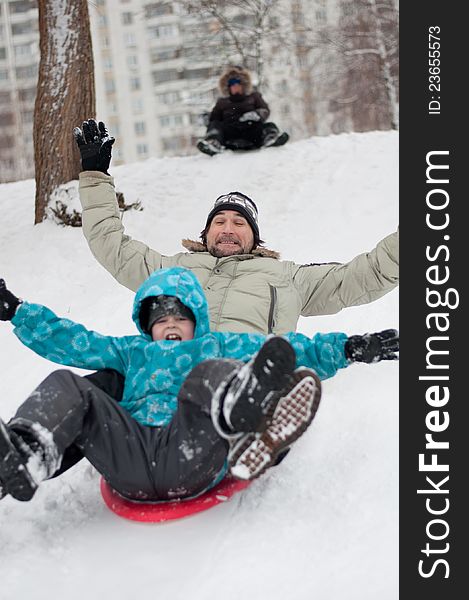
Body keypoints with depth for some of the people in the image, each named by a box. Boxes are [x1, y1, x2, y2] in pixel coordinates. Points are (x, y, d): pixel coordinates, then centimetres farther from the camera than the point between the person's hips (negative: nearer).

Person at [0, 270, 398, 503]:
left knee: (207, 376, -31)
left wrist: (349, 349, 10)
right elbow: (71, 342, 33)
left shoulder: (217, 347, 32)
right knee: (65, 387, -18)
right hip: (129, 449, 3)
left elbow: (294, 351, 22)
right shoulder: (133, 352, 38)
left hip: (190, 455, -2)